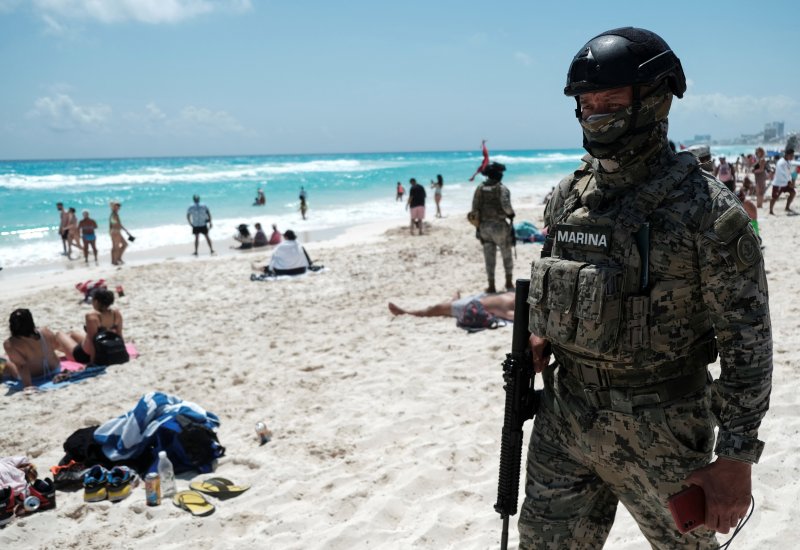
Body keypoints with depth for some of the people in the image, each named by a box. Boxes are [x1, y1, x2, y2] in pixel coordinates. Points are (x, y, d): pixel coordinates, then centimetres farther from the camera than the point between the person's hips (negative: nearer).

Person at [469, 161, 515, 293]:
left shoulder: (480, 188, 4)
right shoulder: (502, 188, -10)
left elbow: (475, 209, 2)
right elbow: (506, 205, -25)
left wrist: (478, 223, 13)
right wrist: (511, 214, -4)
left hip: (484, 226, 4)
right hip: (499, 226, -3)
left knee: (489, 257, 8)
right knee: (507, 255, 13)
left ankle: (491, 286, 7)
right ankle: (509, 283, 20)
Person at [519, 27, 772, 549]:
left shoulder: (707, 208, -15)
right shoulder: (569, 195, 2)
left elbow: (747, 339, -13)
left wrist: (737, 458, -14)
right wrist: (540, 334, 0)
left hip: (661, 427, -5)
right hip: (567, 414, 5)